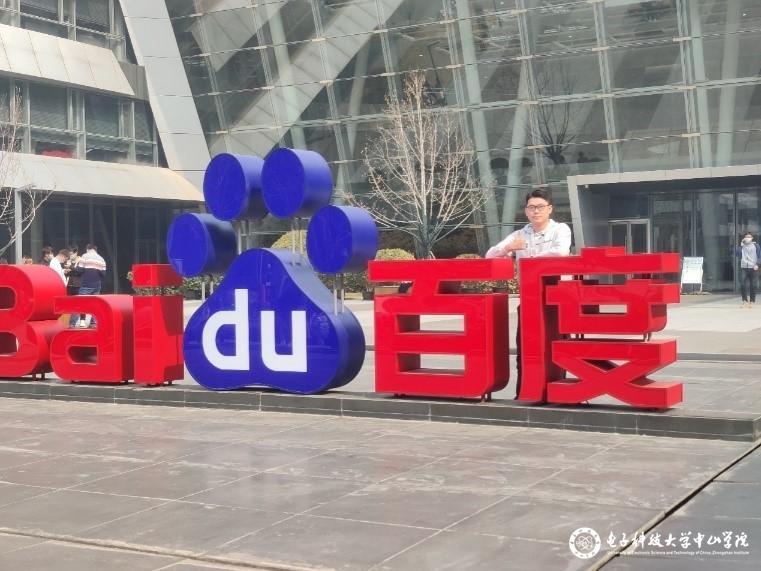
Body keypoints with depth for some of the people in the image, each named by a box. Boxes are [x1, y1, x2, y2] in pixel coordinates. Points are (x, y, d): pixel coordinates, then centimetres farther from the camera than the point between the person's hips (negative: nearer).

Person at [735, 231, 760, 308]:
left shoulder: (756, 245, 5)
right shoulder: (742, 246, 10)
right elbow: (737, 254, -4)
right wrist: (740, 245, -6)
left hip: (753, 268, -1)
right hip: (744, 268, 1)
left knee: (752, 285, 1)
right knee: (742, 284, -11)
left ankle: (752, 301, 10)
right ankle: (745, 301, -3)